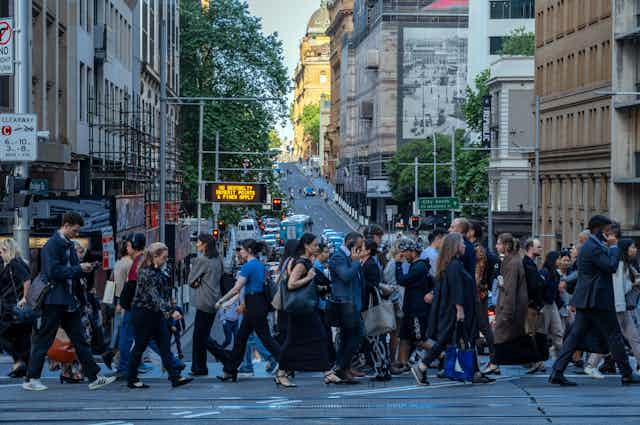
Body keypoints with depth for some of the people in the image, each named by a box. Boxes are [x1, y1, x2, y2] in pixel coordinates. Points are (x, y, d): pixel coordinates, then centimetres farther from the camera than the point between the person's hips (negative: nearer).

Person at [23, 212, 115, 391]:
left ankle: (94, 377, 9)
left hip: (68, 300, 9)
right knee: (43, 340, -1)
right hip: (54, 300, -9)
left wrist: (83, 269, 0)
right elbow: (54, 271, -21)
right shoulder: (52, 245, -13)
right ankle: (31, 379, 8)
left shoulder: (69, 245, 15)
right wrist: (79, 268, -16)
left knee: (80, 339, 8)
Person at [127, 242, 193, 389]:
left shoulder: (158, 272, 9)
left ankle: (175, 378, -1)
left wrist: (166, 311, 20)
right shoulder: (146, 273, -21)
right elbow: (155, 297, -29)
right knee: (140, 347, 2)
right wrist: (171, 311, -36)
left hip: (156, 314, 9)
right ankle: (131, 380, 15)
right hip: (143, 315, -9)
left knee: (165, 345, 2)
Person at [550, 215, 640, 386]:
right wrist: (613, 247, -9)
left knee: (575, 335, 4)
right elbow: (611, 266, -21)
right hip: (597, 301, -10)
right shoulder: (593, 248, -15)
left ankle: (557, 373, -2)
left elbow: (608, 266, 23)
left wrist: (611, 247, 12)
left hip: (585, 301, 10)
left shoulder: (588, 246, 18)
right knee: (614, 336, 1)